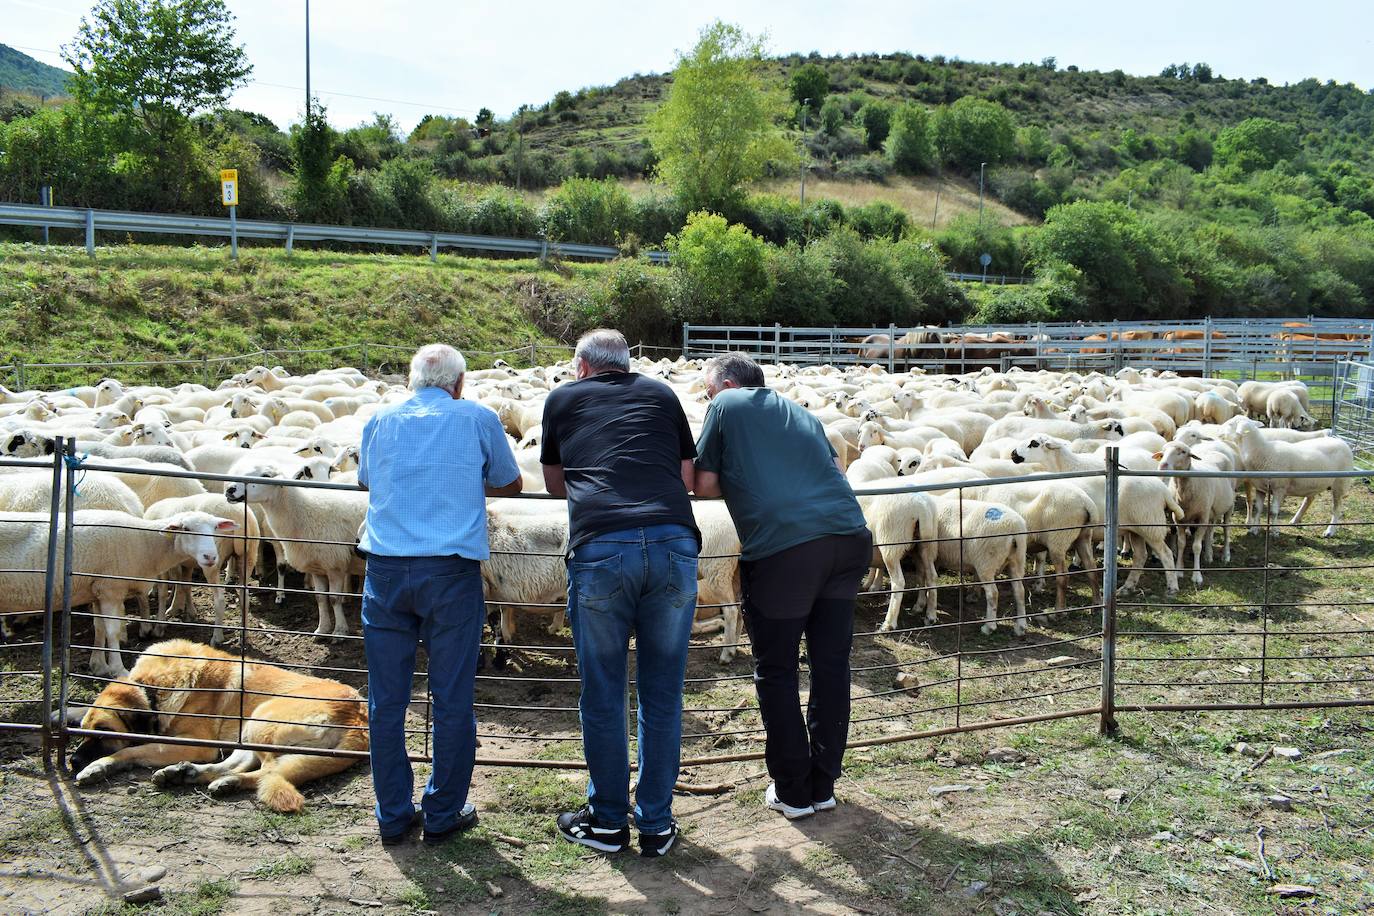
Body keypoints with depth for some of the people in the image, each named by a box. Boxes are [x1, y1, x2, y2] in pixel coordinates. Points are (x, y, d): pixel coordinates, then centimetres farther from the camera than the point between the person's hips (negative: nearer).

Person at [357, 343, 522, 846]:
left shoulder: (380, 420, 13)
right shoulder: (479, 419, 6)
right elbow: (511, 485, 20)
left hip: (385, 568, 3)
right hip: (452, 569, -2)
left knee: (386, 700, 10)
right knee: (452, 700, 7)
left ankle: (393, 815, 19)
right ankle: (443, 814, 16)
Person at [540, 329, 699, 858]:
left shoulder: (562, 399, 21)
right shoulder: (661, 394, 24)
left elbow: (555, 484, 32)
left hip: (599, 548, -1)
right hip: (674, 544, 2)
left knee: (602, 696, 12)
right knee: (662, 695, 12)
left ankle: (608, 821, 23)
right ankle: (656, 825, 20)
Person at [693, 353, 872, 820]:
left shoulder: (727, 405, 10)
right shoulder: (801, 413, 26)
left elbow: (704, 485, 8)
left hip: (781, 548, -6)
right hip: (848, 538, 6)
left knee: (776, 673, 9)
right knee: (832, 665, 14)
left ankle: (793, 791, 16)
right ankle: (823, 784, 24)